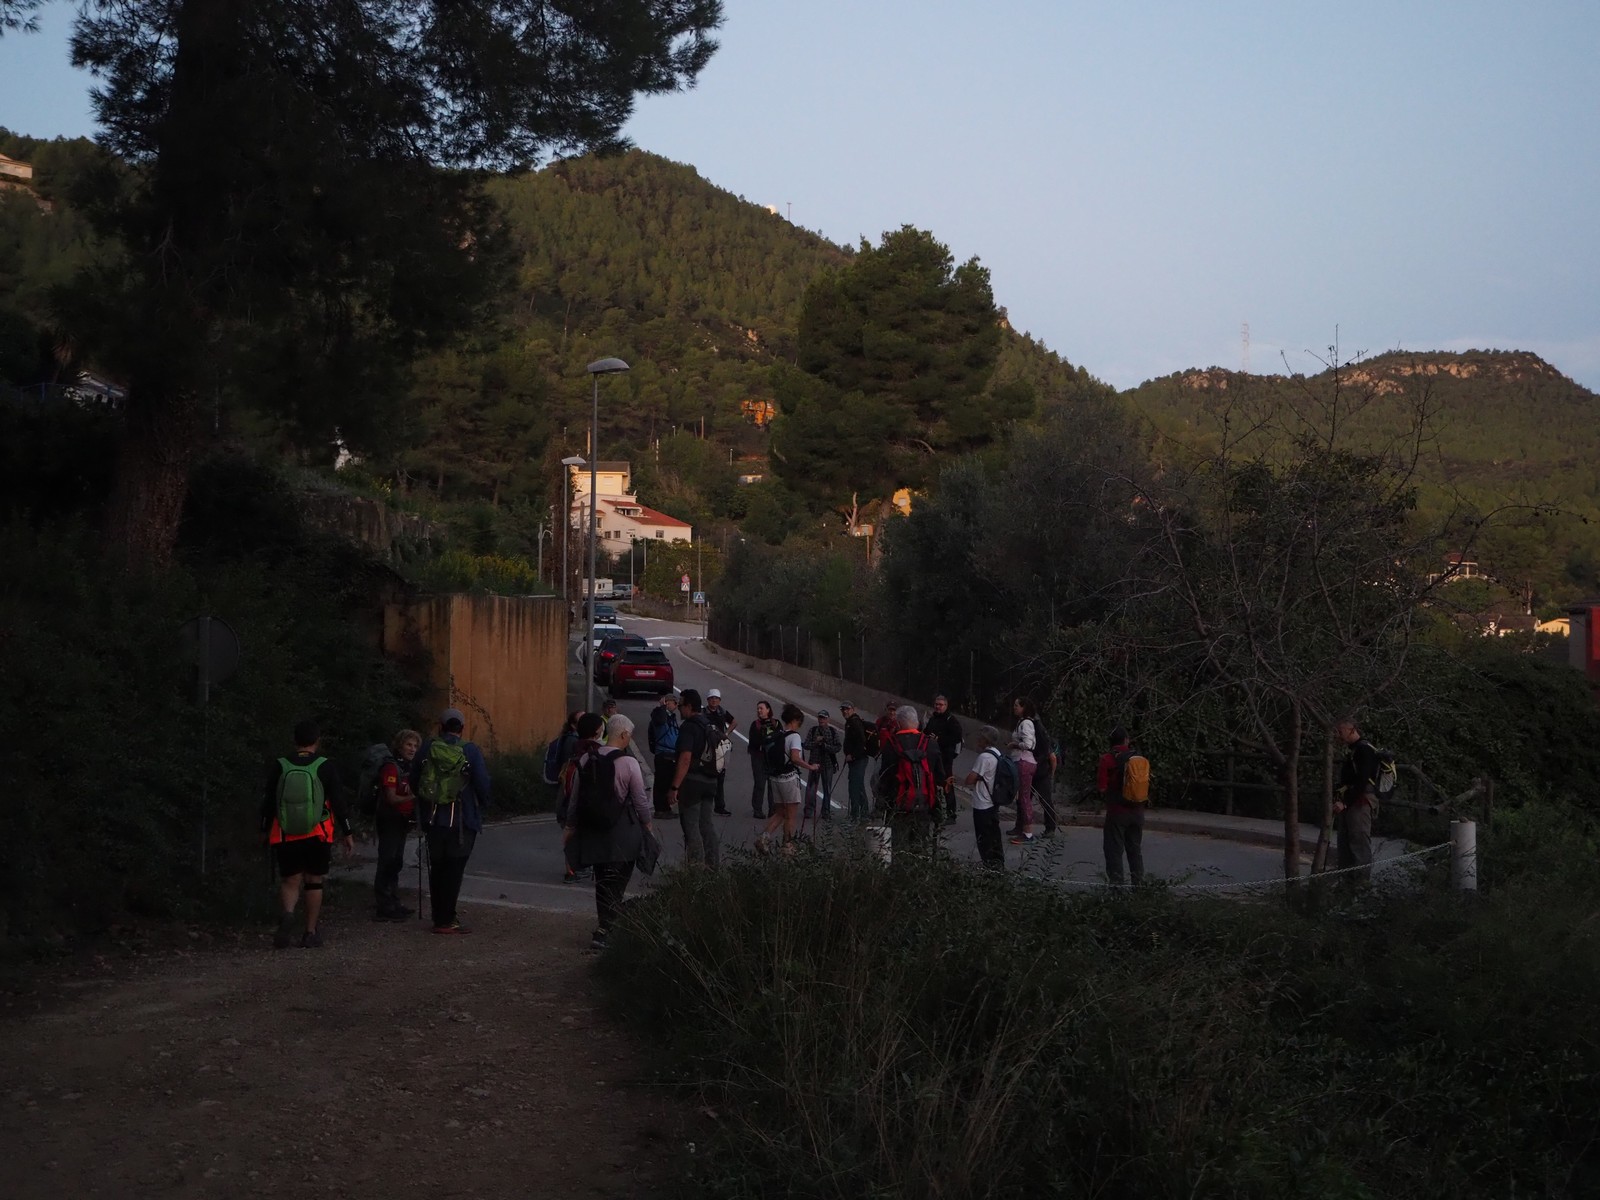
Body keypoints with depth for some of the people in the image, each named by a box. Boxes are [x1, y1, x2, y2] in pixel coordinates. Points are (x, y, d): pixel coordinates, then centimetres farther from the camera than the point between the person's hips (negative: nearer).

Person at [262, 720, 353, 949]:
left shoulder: (279, 767, -1)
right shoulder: (325, 767, -5)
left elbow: (268, 802, 4)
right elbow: (338, 802, -4)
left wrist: (264, 831, 17)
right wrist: (347, 834, 3)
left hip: (286, 836, 1)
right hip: (317, 836, -1)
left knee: (291, 881, 10)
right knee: (314, 882, 11)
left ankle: (288, 914, -20)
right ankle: (311, 933, 13)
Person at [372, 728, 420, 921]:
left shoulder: (408, 767, 13)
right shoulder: (391, 767, -15)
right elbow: (391, 798, -21)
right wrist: (414, 799, -28)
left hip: (402, 821, 10)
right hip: (390, 820, -10)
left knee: (395, 862, 15)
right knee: (387, 862, -9)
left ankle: (394, 904, 24)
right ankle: (384, 909, -8)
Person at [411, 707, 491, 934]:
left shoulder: (428, 748, 2)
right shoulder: (470, 750, -8)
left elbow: (414, 781, 8)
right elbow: (482, 783, -11)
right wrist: (482, 805, 7)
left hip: (433, 818, 4)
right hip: (462, 820, -3)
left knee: (437, 868, 14)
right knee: (454, 869, 0)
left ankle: (441, 916, 21)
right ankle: (445, 921, -2)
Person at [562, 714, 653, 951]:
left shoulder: (586, 758, 0)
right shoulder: (628, 763, -14)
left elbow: (575, 796, 7)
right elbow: (640, 799, -6)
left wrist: (571, 825, 18)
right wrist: (647, 824, 10)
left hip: (592, 828, 5)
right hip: (621, 831, -5)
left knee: (602, 880, 18)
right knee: (616, 884, 1)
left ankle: (608, 927, 27)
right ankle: (602, 932, -7)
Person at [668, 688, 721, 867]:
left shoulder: (689, 727, -16)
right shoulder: (711, 726, 12)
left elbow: (685, 759, -23)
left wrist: (674, 787, -22)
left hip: (692, 780, -8)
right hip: (710, 780, 8)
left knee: (690, 825, -2)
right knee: (706, 823, 15)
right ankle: (714, 862, 16)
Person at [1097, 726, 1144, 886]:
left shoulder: (1107, 759, -11)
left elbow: (1102, 787, -13)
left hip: (1117, 810, -4)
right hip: (1137, 810, 4)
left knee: (1114, 850, 4)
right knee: (1135, 849, 15)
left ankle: (1116, 883, 2)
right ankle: (1138, 882, 17)